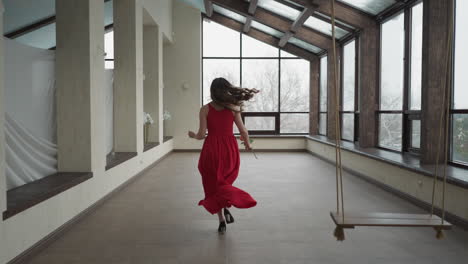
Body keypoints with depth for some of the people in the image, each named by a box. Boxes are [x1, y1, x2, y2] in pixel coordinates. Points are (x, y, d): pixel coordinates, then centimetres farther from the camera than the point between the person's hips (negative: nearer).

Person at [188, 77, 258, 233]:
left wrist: (193, 136, 16)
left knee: (214, 184, 14)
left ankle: (222, 221, 9)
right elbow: (243, 131, 0)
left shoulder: (205, 109, -4)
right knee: (225, 181, 24)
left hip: (212, 148, -1)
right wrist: (247, 144, 19)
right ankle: (226, 206, -3)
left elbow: (202, 135, -6)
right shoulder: (232, 108, -1)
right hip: (230, 148, 1)